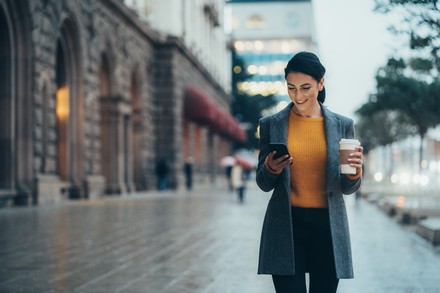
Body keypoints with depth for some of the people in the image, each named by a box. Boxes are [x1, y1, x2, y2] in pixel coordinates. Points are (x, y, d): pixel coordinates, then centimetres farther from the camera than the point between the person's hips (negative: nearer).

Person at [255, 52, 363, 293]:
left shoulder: (343, 125, 5)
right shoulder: (271, 124, 4)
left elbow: (347, 189, 8)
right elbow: (263, 184, 7)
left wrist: (354, 172, -14)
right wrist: (270, 168, -15)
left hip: (327, 227, 1)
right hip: (286, 227, -1)